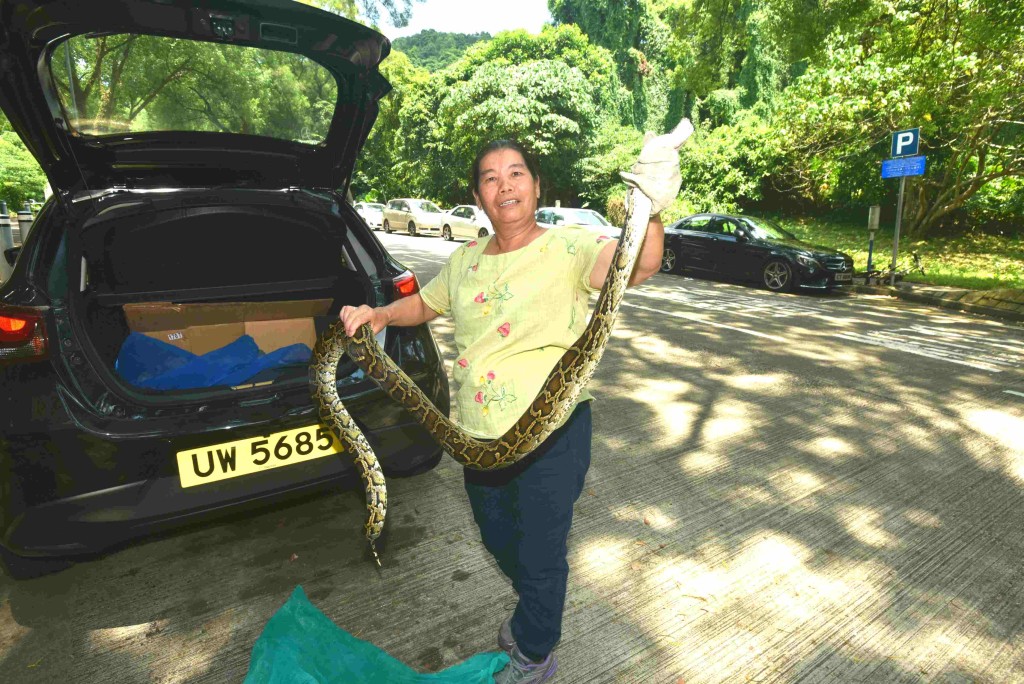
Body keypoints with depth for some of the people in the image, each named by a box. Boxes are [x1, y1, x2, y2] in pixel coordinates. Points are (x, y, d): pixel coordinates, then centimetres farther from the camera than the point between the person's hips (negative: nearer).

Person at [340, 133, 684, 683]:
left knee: (539, 552, 13)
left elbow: (639, 265, -32)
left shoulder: (568, 247, -14)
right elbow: (423, 304, 19)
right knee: (498, 539, 27)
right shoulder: (465, 260, 5)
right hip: (479, 435, 7)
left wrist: (651, 212, -53)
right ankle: (534, 611, 61)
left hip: (551, 437, -6)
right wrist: (378, 315, 0)